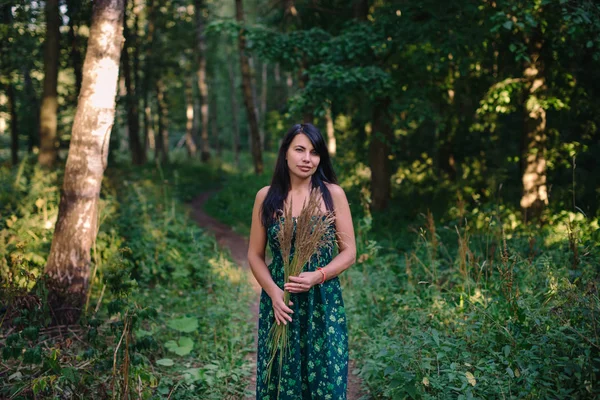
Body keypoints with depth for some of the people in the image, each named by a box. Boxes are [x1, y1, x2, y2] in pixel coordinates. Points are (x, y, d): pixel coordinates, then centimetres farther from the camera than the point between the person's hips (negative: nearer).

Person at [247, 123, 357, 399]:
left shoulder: (333, 194, -3)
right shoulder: (266, 197, 0)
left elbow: (349, 251, -1)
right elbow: (255, 255, 4)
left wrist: (317, 276, -17)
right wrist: (273, 292, -12)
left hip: (323, 301, -1)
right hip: (279, 301, 1)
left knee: (324, 377, 4)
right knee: (280, 377, 8)